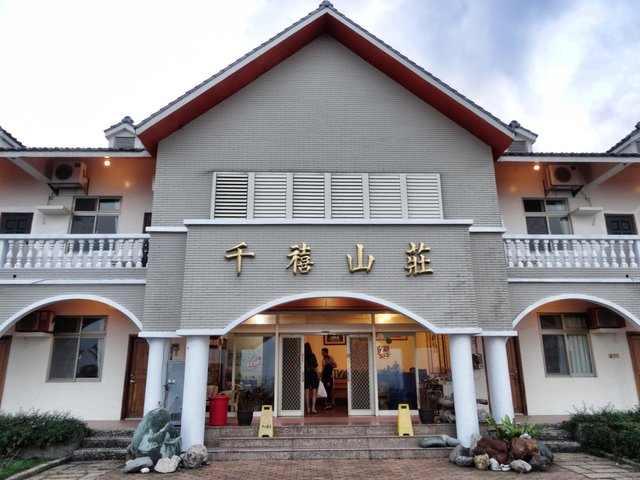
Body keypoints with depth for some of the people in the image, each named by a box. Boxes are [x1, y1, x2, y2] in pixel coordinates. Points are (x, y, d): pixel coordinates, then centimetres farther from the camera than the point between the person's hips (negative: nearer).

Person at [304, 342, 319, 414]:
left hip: (305, 375, 2)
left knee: (307, 392, 8)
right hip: (313, 374, -2)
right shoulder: (312, 355, -8)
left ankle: (308, 409, 12)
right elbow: (315, 367, -7)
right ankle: (313, 408, -3)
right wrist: (318, 376, 2)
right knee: (314, 392, 4)